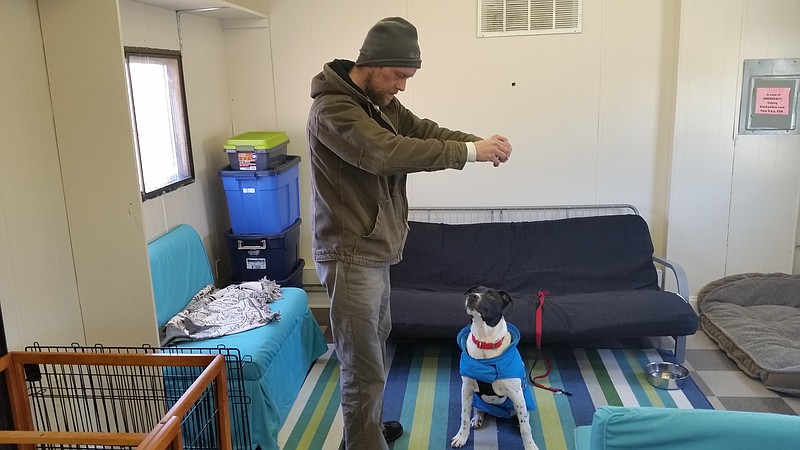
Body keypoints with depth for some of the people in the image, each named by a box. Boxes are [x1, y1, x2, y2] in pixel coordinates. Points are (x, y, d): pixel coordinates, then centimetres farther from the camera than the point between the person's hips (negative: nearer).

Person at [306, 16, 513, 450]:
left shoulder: (381, 102, 10)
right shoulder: (332, 109, -20)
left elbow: (424, 130, 5)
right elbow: (388, 152, -33)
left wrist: (479, 141, -14)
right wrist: (469, 152, -30)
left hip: (374, 251, 10)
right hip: (350, 256, -10)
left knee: (375, 349, 24)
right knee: (363, 369, -2)